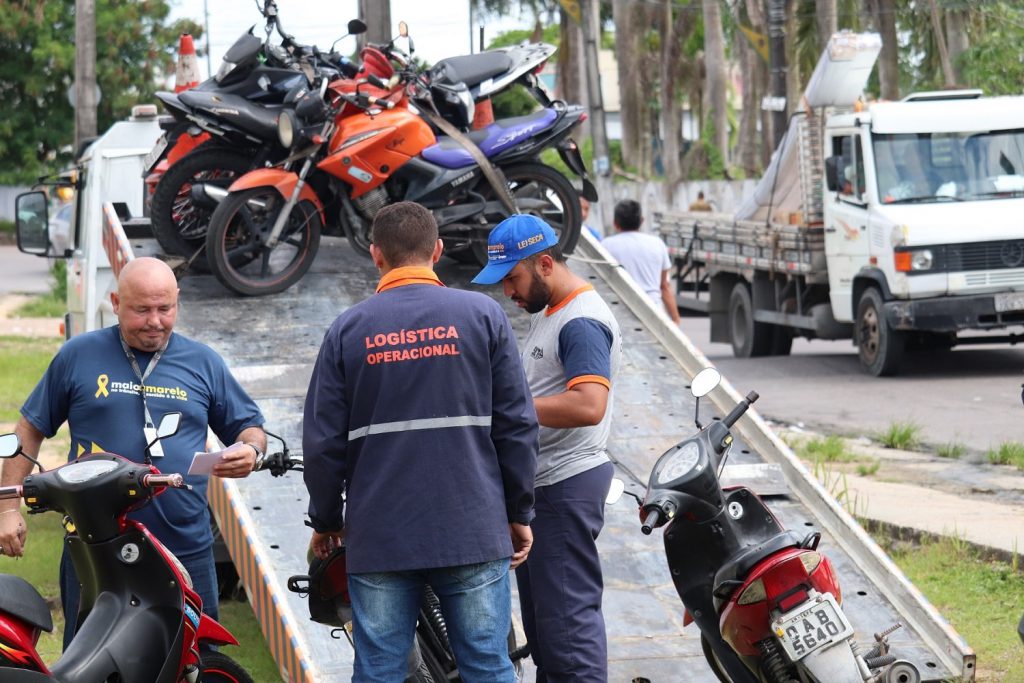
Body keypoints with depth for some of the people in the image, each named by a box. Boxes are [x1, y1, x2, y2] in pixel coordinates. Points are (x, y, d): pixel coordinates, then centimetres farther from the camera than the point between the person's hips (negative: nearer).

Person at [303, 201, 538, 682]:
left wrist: (325, 521, 17)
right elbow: (517, 425, 0)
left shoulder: (348, 329, 3)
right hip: (473, 532, -1)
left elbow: (323, 441, 4)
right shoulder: (483, 316, 1)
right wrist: (520, 513, 11)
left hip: (379, 538, 1)